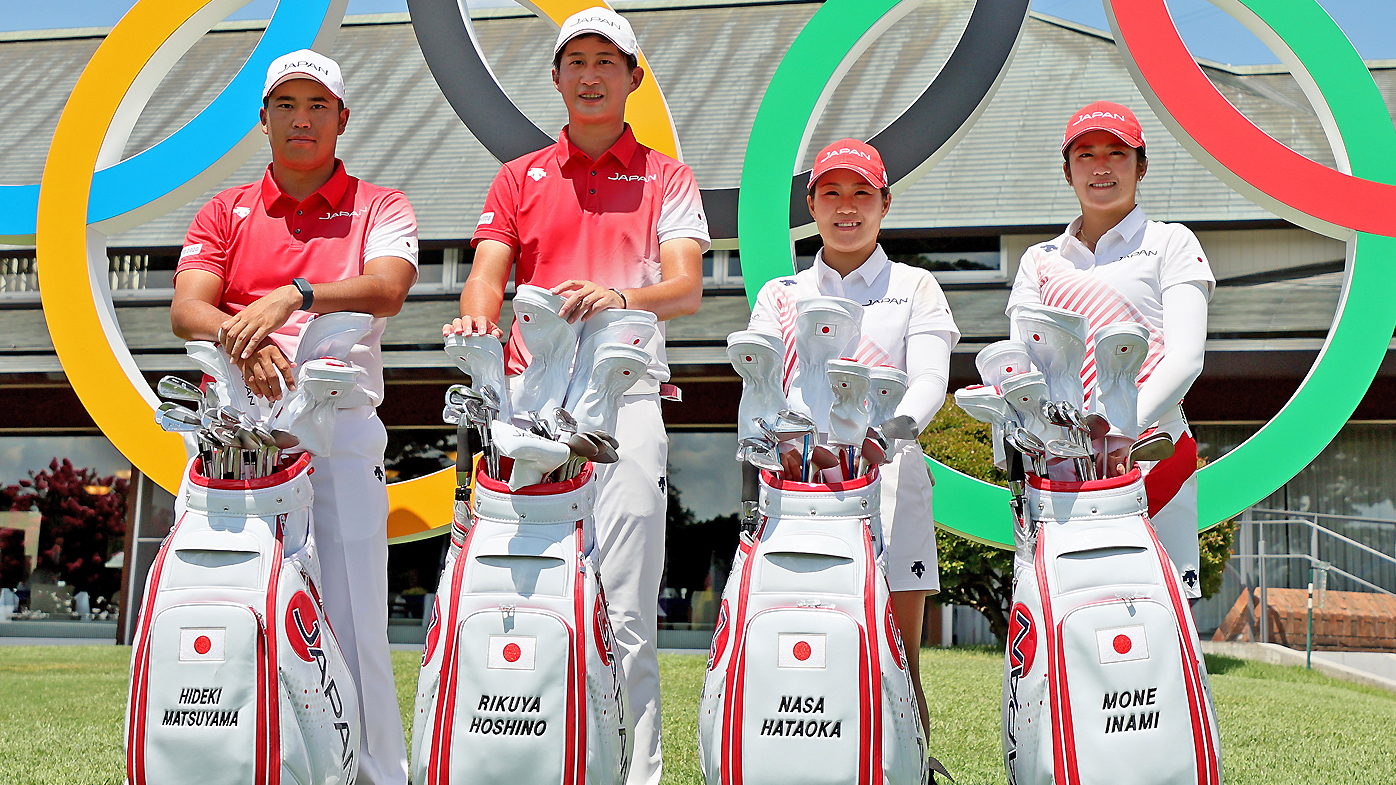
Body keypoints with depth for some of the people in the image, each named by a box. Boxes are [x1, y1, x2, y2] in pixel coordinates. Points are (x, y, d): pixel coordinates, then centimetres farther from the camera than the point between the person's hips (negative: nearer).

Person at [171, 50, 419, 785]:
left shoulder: (380, 207, 11)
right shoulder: (225, 212, 17)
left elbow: (386, 288, -11)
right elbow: (185, 309, 1)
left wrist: (293, 296, -27)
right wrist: (242, 337, -21)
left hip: (340, 432, -2)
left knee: (352, 623, -5)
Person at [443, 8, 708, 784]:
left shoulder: (667, 179, 14)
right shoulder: (518, 178, 21)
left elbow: (687, 288, -1)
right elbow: (488, 274, 8)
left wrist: (620, 297, -22)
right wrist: (478, 312, -17)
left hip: (625, 399, -2)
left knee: (624, 614, -7)